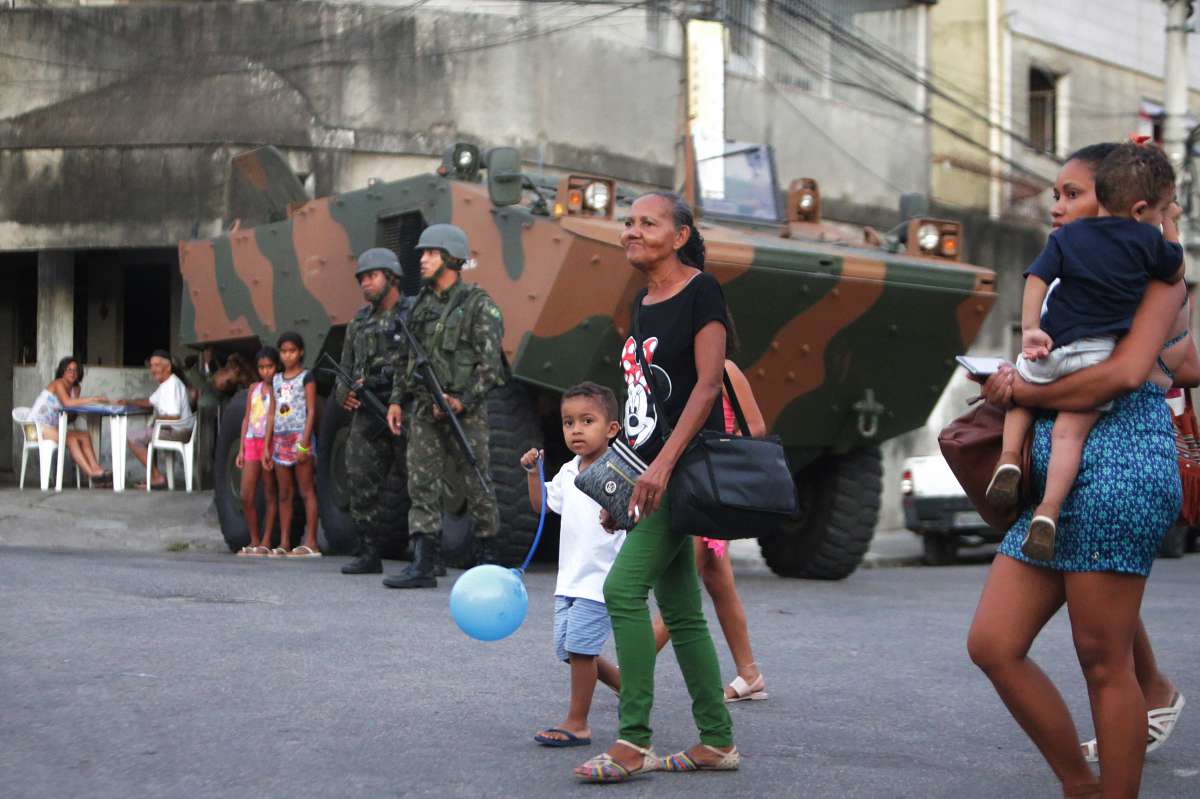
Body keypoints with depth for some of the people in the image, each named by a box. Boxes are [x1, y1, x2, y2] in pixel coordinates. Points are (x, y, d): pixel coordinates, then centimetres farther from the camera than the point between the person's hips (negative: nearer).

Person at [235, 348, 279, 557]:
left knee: (270, 495, 1)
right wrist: (241, 449, 10)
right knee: (246, 497, 1)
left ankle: (265, 543, 4)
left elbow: (273, 416, -10)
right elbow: (247, 419, 14)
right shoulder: (254, 388, 14)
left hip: (270, 444, -5)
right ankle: (254, 542, 10)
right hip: (251, 443, 5)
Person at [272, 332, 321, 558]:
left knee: (306, 491, -6)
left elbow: (311, 411, -8)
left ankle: (310, 543, -9)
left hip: (299, 437, -6)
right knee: (284, 494, 6)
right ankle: (284, 543, 8)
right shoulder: (277, 379, 16)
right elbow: (273, 414, 17)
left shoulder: (306, 377, -1)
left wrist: (304, 442, -16)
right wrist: (269, 444, 10)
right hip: (280, 438, 6)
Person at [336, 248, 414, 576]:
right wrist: (344, 394, 2)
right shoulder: (359, 323, 18)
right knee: (362, 482, 2)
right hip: (367, 414, 6)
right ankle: (369, 554, 8)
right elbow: (347, 368, 24)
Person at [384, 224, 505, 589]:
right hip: (425, 409, 6)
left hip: (465, 410, -6)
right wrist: (397, 399, 12)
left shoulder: (479, 305, -7)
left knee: (477, 486, 3)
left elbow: (490, 362, -12)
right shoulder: (422, 304, 14)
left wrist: (463, 401, -19)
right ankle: (423, 565, -1)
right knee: (422, 485, -1)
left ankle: (489, 558, 17)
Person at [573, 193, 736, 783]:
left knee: (623, 588, -15)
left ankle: (634, 743, -10)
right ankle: (718, 742, 16)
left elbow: (707, 384, -16)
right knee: (680, 611, 9)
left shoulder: (701, 291, -8)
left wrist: (663, 463, -24)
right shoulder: (643, 304, 16)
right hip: (651, 470, 9)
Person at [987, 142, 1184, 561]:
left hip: (1054, 347, 2)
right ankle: (1049, 510, -20)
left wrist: (1029, 330, -8)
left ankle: (1010, 456, 4)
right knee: (1070, 431, -4)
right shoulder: (1149, 239, 2)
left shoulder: (1067, 235, 8)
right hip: (1103, 353, -2)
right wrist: (1169, 226, 32)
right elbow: (1176, 273, 20)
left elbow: (1037, 278, -3)